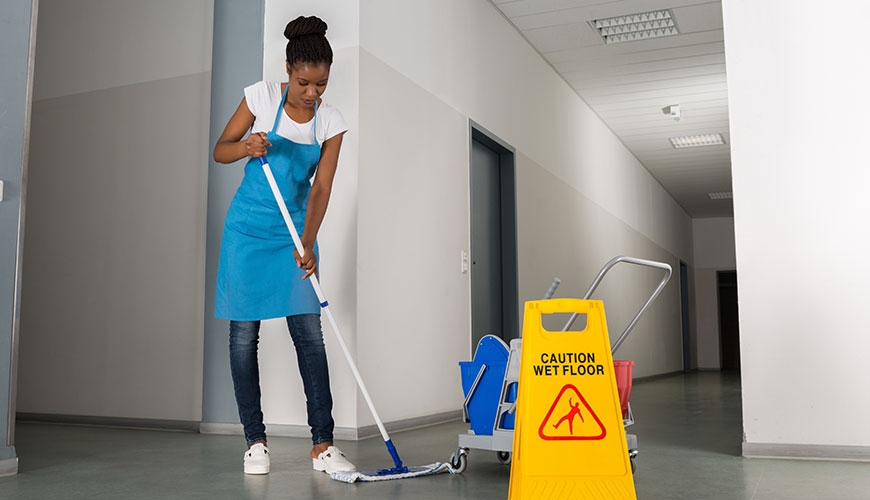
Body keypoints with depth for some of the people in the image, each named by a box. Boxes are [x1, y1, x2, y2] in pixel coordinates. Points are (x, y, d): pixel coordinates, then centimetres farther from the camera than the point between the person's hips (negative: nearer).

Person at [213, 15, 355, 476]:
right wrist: (247, 147, -23)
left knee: (309, 334, -5)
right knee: (244, 334, 0)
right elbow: (220, 151, 0)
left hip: (296, 233, 1)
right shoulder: (262, 96, -6)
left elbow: (321, 187, -7)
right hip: (248, 229, -1)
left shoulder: (331, 122, -3)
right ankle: (255, 439, 11)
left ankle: (322, 442, 0)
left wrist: (307, 243, -20)